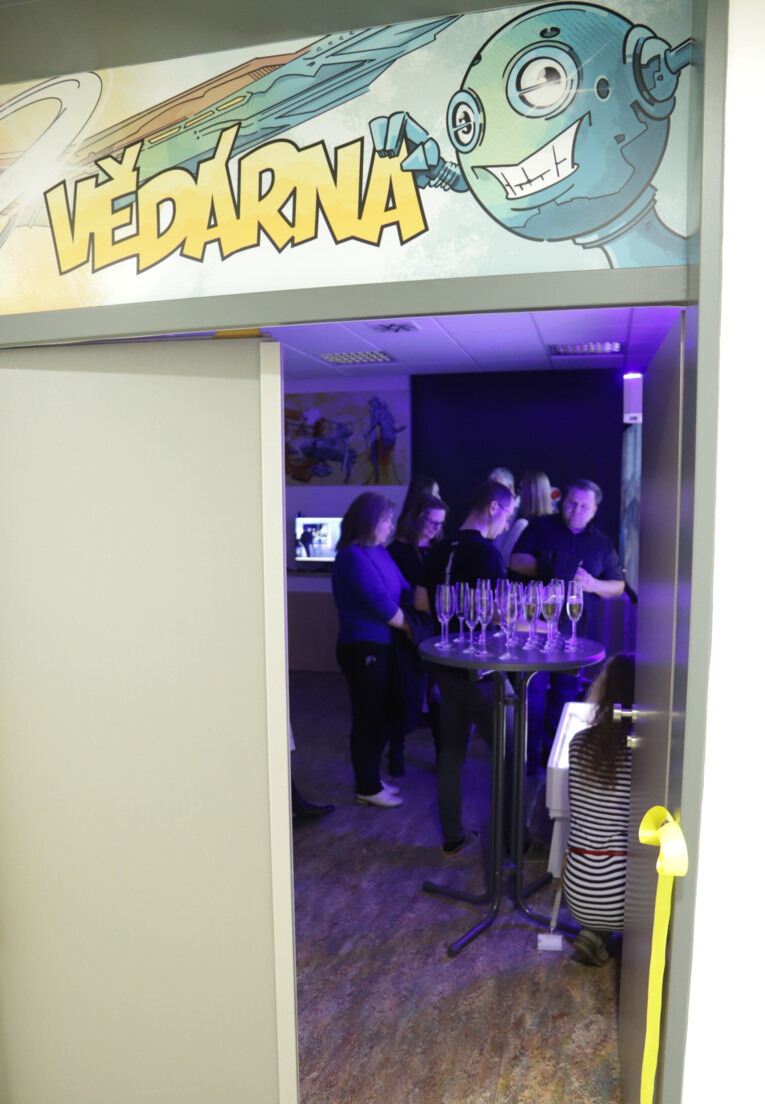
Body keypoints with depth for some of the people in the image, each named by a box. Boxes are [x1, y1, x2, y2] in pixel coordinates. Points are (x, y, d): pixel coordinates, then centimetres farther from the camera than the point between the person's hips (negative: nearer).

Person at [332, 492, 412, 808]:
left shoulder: (378, 552, 9)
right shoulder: (353, 557, -18)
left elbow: (404, 591, 8)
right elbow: (379, 603, -22)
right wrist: (411, 627, -11)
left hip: (382, 646, 9)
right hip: (362, 648, -9)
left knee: (388, 711, 18)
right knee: (368, 718, 4)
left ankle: (371, 778, 33)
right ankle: (367, 789, 21)